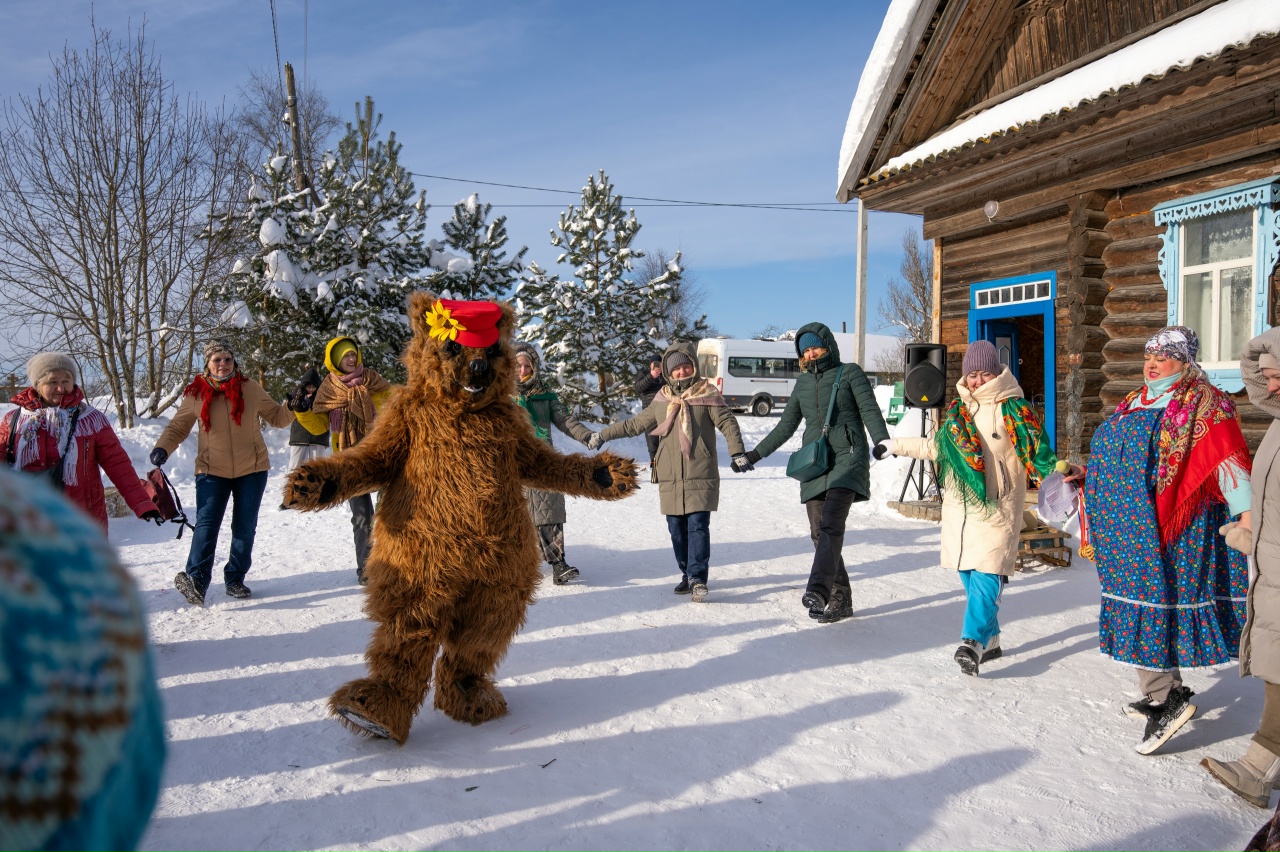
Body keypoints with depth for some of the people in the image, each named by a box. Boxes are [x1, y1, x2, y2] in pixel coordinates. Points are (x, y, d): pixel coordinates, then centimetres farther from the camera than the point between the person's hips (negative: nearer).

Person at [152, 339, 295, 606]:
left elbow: (276, 417, 9)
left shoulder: (250, 389, 0)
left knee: (245, 526, 7)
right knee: (206, 522, -15)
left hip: (251, 469, 1)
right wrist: (162, 448, -9)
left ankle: (235, 579, 18)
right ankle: (197, 579, -19)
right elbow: (177, 426, 8)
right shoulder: (195, 393, -1)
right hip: (212, 471, -1)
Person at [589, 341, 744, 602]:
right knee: (676, 529, 6)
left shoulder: (707, 394, 2)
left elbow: (727, 422, -2)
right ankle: (688, 575, 18)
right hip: (670, 478, 4)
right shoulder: (662, 400, 13)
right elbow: (635, 424, 22)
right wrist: (603, 435, 22)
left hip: (700, 476, -4)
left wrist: (736, 452, -16)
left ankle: (698, 578, -10)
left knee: (698, 526, -11)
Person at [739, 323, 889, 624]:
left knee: (830, 525, -22)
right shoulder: (803, 382, 18)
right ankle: (840, 600, 7)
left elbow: (870, 410, -5)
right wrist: (754, 455, 22)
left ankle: (817, 591, -34)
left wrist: (882, 441, -24)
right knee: (819, 533, 0)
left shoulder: (850, 373, 5)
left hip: (847, 458, -5)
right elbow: (786, 425, 24)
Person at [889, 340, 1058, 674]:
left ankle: (973, 642, -20)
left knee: (986, 576, -15)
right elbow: (936, 446, 26)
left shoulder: (1012, 408, -3)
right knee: (969, 578, 8)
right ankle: (990, 641, 20)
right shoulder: (959, 408, 14)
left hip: (997, 508, -6)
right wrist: (894, 447, 31)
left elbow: (1036, 450, -8)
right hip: (960, 506, 6)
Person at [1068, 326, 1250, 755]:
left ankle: (1167, 698, -4)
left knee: (1148, 603, -11)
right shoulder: (1135, 403, 19)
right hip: (1129, 527, 8)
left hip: (1166, 529, -8)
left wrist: (1245, 511, -24)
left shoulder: (1203, 405, -5)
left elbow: (1228, 461, -15)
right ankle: (1165, 692, 23)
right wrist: (1086, 472, 17)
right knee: (1138, 599, 11)